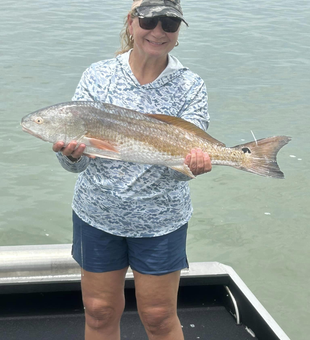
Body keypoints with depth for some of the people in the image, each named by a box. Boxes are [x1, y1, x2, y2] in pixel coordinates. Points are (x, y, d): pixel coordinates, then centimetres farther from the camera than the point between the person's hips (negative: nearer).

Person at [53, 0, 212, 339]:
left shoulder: (190, 87, -6)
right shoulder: (98, 76, -5)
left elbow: (177, 168, -13)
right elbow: (77, 164, -9)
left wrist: (191, 164, -36)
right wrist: (71, 154, -32)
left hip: (160, 220, -1)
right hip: (96, 214, 1)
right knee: (100, 312, 14)